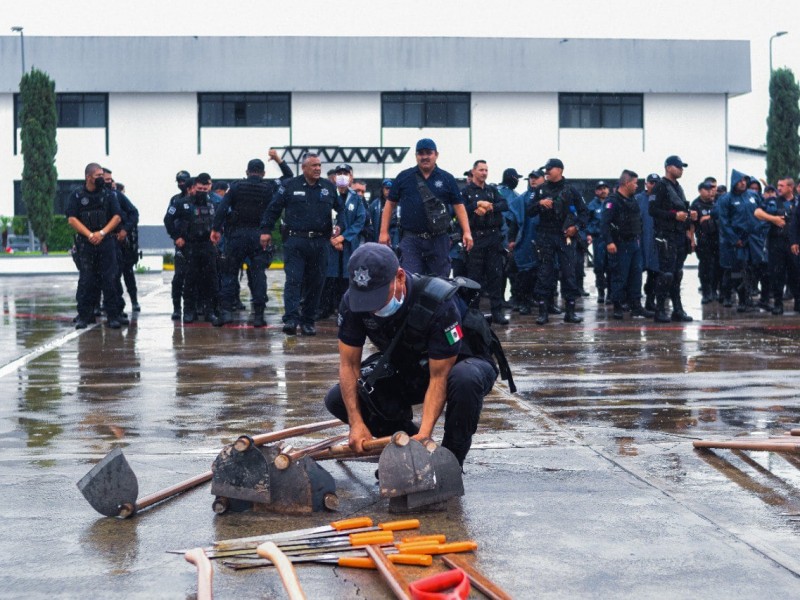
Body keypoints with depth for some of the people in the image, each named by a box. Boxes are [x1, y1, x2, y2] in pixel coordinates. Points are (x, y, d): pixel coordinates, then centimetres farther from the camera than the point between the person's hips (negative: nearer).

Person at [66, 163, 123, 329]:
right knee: (86, 281, -2)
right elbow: (72, 219, -3)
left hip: (106, 242, 1)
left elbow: (117, 216, 3)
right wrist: (89, 234, -12)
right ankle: (84, 316, 4)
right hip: (85, 244, -1)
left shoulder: (109, 195, 9)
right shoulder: (76, 196, 5)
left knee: (109, 280, -2)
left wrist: (102, 233, -10)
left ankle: (112, 316, 2)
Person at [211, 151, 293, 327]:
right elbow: (289, 178, 17)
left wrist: (216, 229, -6)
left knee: (229, 273, 6)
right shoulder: (270, 187, 4)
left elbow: (223, 208, -7)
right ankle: (258, 314, 1)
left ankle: (226, 311, -2)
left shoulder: (236, 186, 2)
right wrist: (279, 161, 17)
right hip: (259, 235, 1)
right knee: (258, 274, 4)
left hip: (237, 234, -1)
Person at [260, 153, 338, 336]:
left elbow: (341, 209, 19)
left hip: (320, 243, 3)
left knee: (315, 283, 5)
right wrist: (266, 230, 1)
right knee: (293, 280, -11)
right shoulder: (290, 186, 3)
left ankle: (308, 321, 14)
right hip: (295, 241, -3)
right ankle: (290, 319, -17)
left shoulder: (329, 187, 10)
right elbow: (273, 209, 6)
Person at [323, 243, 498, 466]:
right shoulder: (353, 302, -21)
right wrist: (356, 422, -26)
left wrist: (424, 433, -42)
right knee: (337, 399, -12)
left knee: (465, 379, -41)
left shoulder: (437, 302, -35)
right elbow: (349, 364, -15)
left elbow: (439, 377, -33)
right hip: (405, 371, 5)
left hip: (454, 365, -5)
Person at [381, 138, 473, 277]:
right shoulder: (404, 177, 7)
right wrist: (384, 232, 4)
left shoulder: (447, 179, 8)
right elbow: (390, 203, 11)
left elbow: (458, 206, 7)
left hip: (439, 239, 1)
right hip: (411, 239, -1)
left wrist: (466, 232, -4)